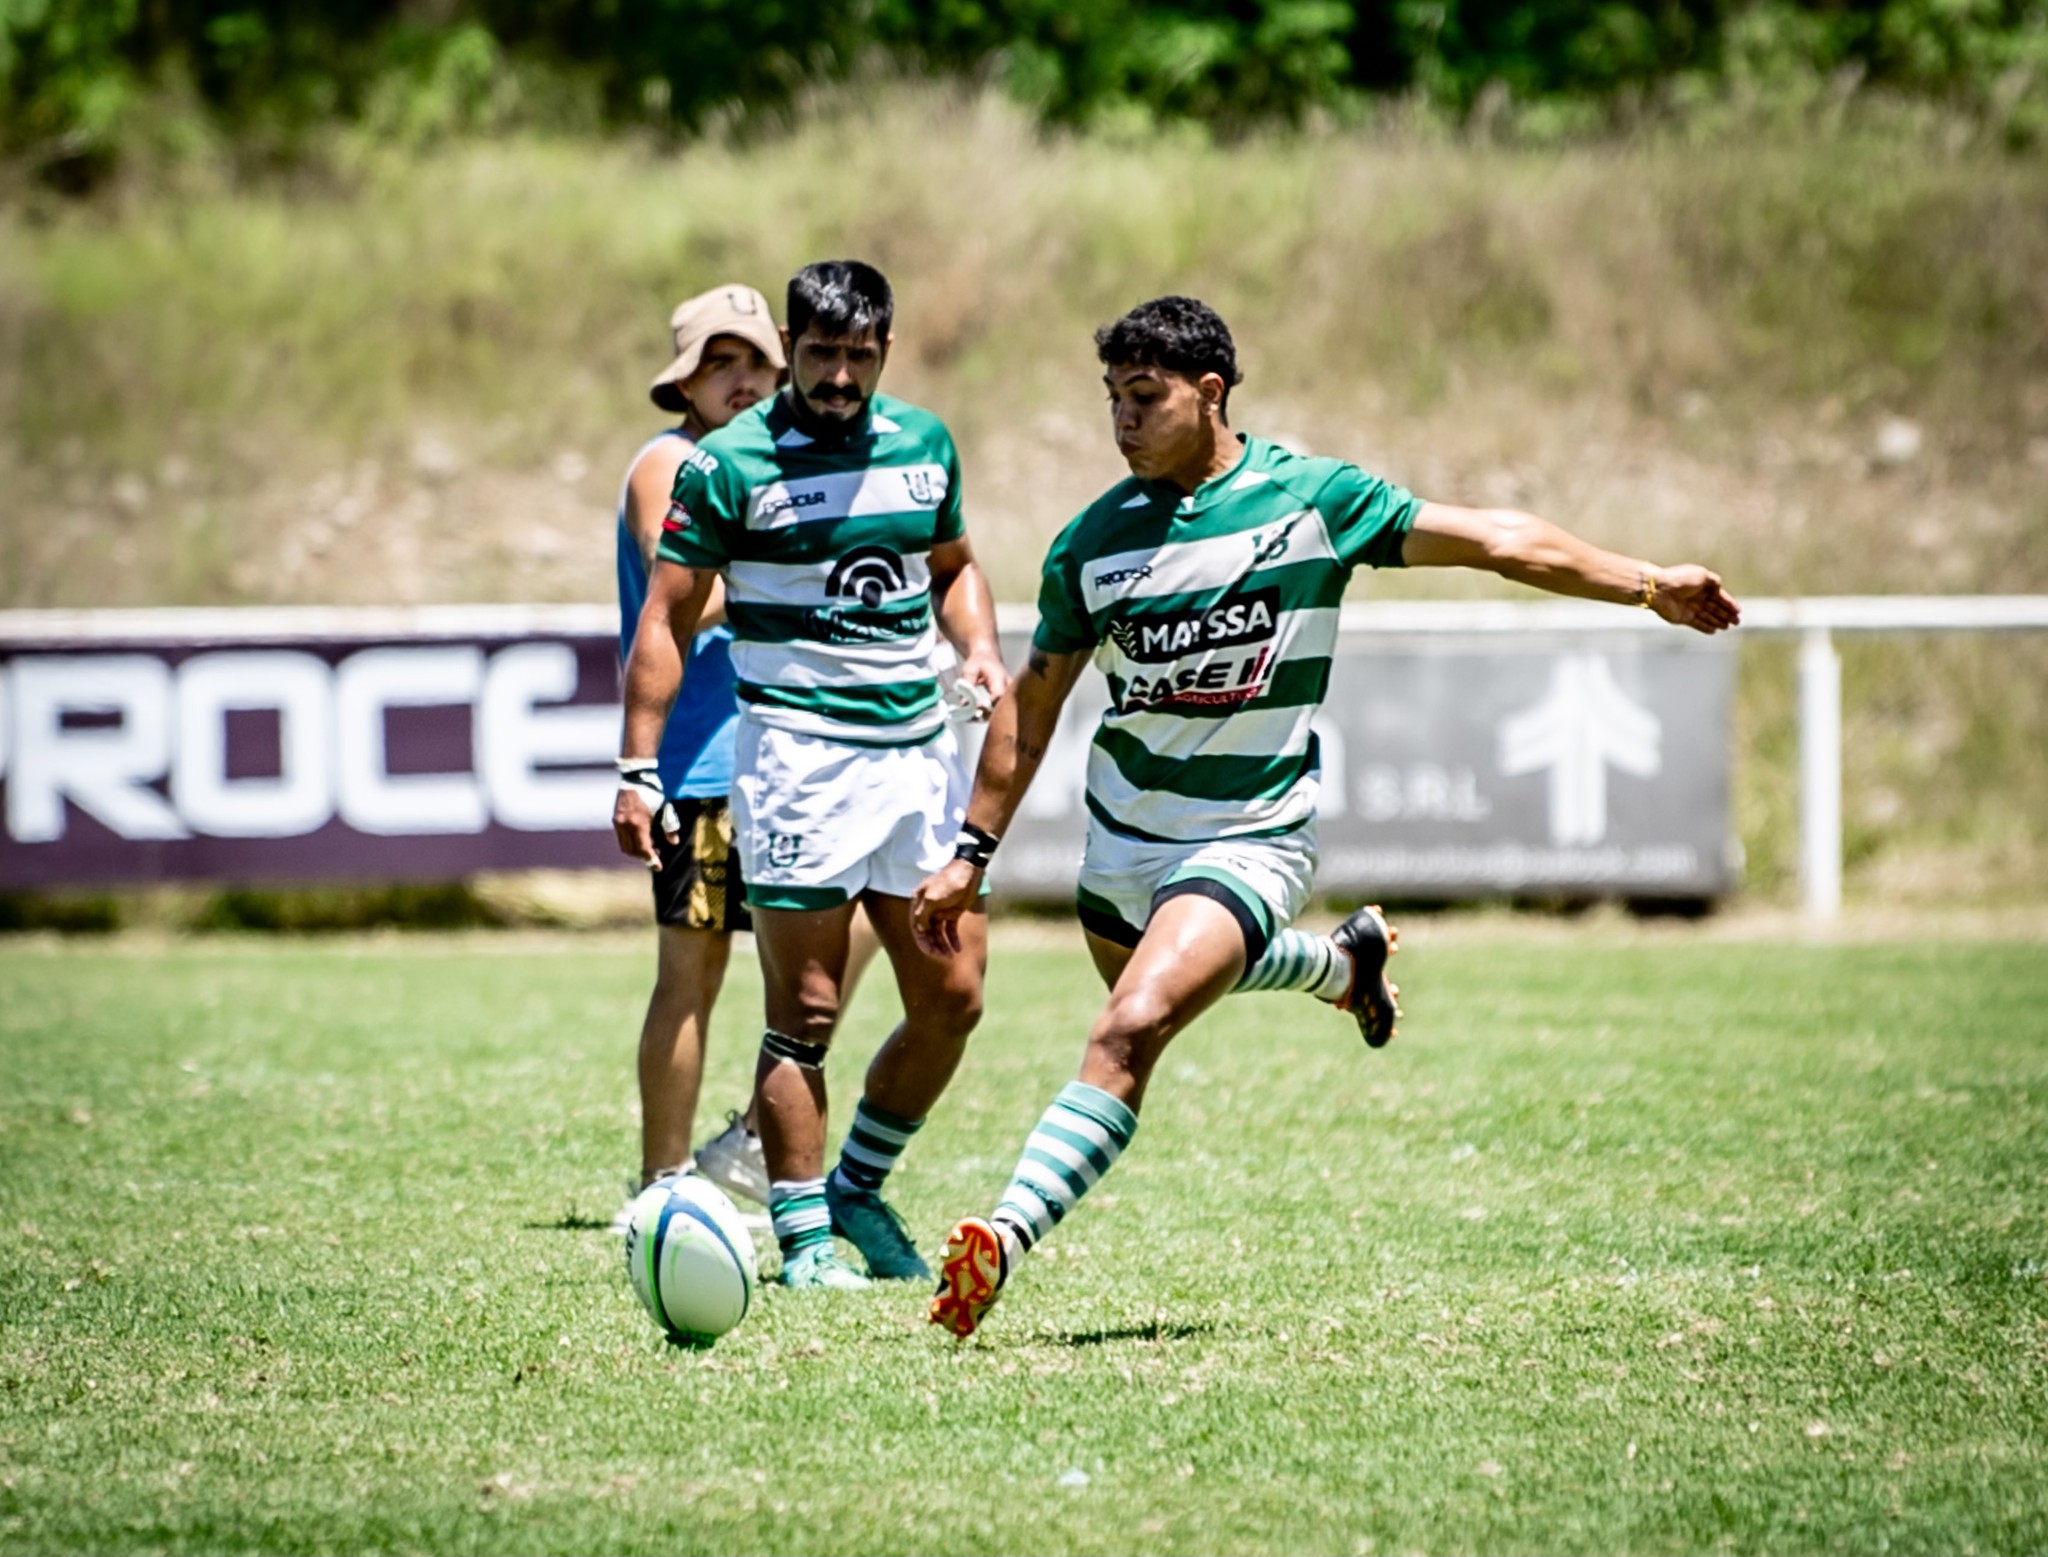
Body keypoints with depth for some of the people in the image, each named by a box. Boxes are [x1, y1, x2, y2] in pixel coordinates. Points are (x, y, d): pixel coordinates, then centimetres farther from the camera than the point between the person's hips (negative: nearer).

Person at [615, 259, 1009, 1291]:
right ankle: (804, 1237, 4)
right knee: (807, 1012, -5)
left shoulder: (925, 445, 9)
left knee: (953, 1000, 5)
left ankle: (857, 1190, 23)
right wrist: (638, 770, -10)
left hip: (920, 745, 6)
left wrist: (978, 649, 3)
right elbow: (666, 617, -5)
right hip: (798, 751, -6)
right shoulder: (730, 462, -7)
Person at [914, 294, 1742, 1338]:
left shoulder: (1313, 499, -10)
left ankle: (1010, 1233, -30)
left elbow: (1492, 541, -4)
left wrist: (1643, 581, -9)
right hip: (1122, 842, 5)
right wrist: (972, 851, 7)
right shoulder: (1094, 542, -2)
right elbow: (1035, 698, 9)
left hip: (1249, 838, -5)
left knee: (1131, 1030, -24)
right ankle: (1344, 962, 53)